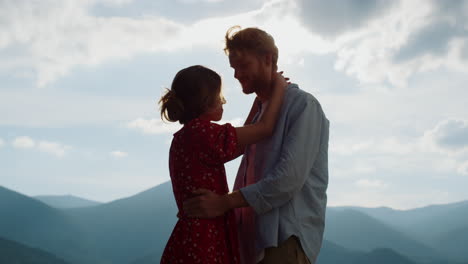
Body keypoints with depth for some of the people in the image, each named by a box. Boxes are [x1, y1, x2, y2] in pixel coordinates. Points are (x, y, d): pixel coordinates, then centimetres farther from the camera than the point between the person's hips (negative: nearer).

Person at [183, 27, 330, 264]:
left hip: (286, 239, -7)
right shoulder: (259, 115, 22)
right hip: (252, 243, 8)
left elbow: (290, 178, -17)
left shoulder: (302, 105, -4)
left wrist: (224, 202, -19)